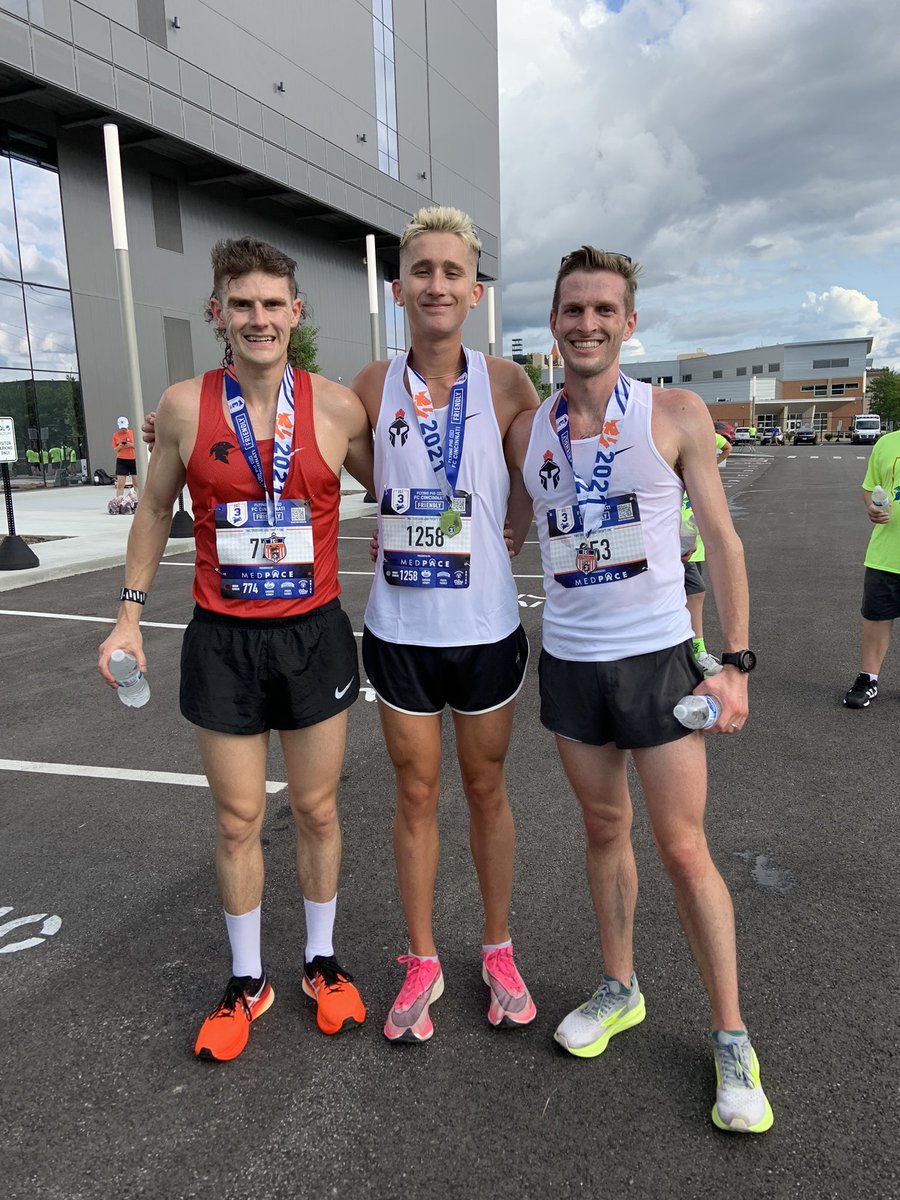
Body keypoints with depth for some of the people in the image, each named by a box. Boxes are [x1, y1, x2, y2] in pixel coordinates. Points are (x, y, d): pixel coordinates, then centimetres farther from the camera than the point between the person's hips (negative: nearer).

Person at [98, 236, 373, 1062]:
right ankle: (248, 980, 33)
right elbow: (156, 510, 9)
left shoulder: (338, 407, -6)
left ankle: (323, 961, 36)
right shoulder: (184, 407, -4)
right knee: (237, 820, 11)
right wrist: (131, 613, 6)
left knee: (317, 809, 13)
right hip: (223, 643, 0)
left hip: (316, 636, 0)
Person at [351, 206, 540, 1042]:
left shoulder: (505, 383, -5)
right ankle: (422, 963, 32)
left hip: (487, 627, 0)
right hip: (399, 630, 1)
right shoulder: (372, 388, -3)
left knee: (486, 790, 14)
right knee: (416, 795, 12)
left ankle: (497, 951, 35)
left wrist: (504, 534, -1)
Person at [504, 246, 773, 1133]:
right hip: (568, 660, 3)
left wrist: (736, 662, -8)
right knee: (604, 830, 16)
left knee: (683, 849, 1)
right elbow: (507, 534, 18)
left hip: (659, 657, -3)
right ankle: (619, 990, 36)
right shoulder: (527, 431, 4)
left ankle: (732, 1041, 20)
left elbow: (720, 538, -3)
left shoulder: (676, 415, -5)